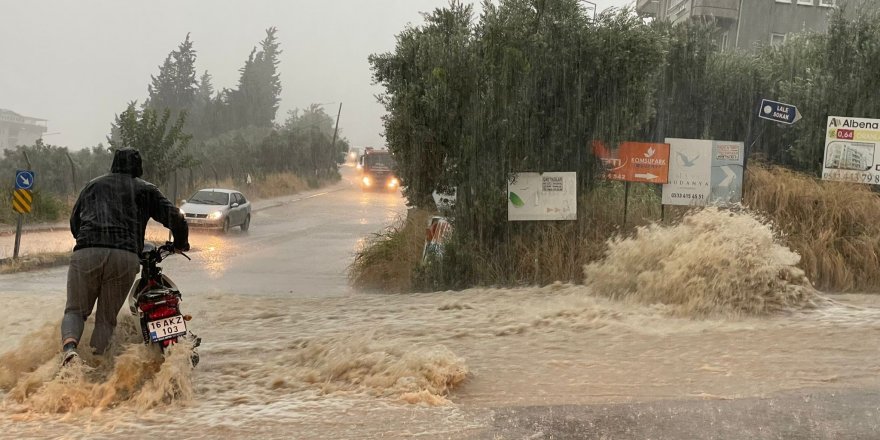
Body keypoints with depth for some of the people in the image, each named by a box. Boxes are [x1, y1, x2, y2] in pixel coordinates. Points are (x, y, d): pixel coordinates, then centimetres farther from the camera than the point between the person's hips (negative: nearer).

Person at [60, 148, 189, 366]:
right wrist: (181, 244, 32)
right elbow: (175, 219, 14)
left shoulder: (93, 185, 27)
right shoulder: (146, 189, 21)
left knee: (76, 310, 11)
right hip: (125, 257, -1)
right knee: (107, 317, 10)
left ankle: (69, 346, -18)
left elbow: (74, 221, 31)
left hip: (86, 253, 1)